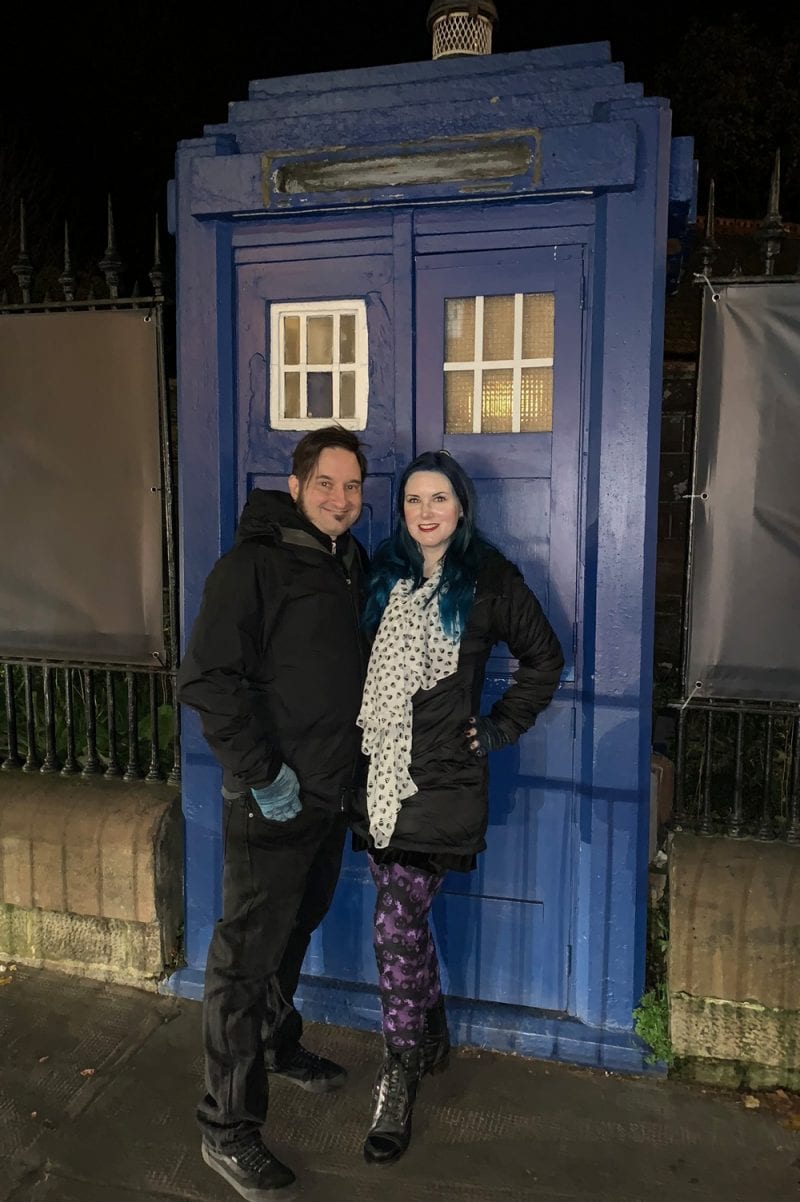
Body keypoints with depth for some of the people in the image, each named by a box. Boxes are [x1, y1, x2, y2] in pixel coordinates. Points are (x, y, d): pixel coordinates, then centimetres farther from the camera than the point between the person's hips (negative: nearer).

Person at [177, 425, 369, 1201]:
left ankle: (277, 1047, 47)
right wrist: (261, 773, -20)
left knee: (293, 934, 24)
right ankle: (227, 1130, 20)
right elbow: (205, 679, -21)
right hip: (271, 803, -8)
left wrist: (350, 760, 10)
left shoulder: (352, 567, 8)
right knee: (246, 954, 4)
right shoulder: (253, 565, -16)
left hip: (332, 794, 8)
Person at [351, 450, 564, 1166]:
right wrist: (363, 738, 7)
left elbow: (545, 660, 4)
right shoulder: (384, 575, 8)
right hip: (382, 772, 5)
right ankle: (433, 1039, 39)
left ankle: (399, 1081, 13)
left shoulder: (489, 579, -4)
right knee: (406, 919, 16)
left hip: (443, 779, -5)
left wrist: (500, 728, 0)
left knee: (396, 926, -6)